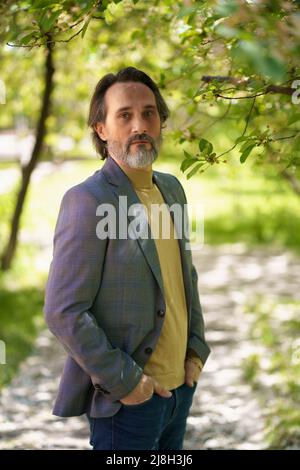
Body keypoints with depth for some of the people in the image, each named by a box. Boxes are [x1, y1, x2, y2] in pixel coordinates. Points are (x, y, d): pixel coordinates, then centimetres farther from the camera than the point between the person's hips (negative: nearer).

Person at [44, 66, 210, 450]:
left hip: (180, 386, 7)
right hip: (125, 400, -7)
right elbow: (63, 312, -18)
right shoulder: (87, 201, -16)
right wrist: (124, 381, -17)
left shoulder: (171, 188, 7)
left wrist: (197, 350, 8)